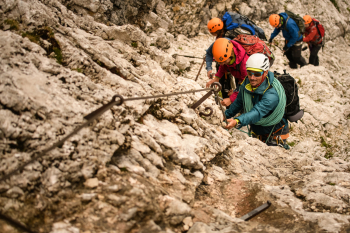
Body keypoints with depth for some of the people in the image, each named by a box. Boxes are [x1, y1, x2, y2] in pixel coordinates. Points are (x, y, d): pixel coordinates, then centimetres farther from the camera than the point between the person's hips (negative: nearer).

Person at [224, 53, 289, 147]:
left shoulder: (272, 94, -34)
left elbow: (257, 112, -49)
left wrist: (237, 122, -64)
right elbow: (239, 102, 7)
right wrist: (226, 115, 17)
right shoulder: (246, 84, -13)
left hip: (274, 136, -6)